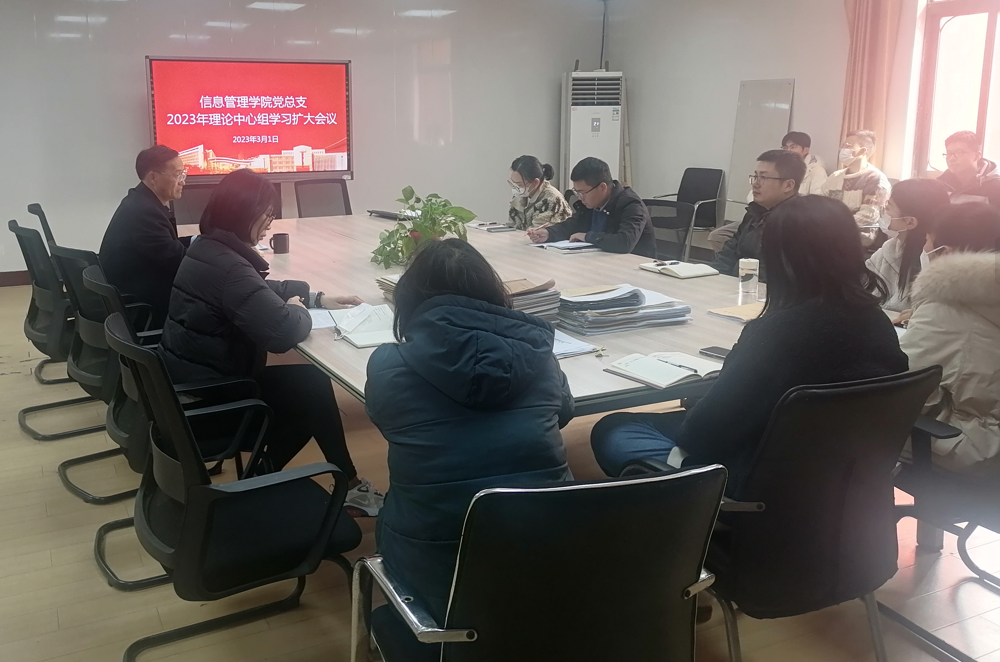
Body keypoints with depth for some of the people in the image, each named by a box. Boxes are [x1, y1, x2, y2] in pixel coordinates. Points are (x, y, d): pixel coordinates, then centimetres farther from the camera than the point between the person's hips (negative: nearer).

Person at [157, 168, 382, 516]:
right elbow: (283, 333, -32)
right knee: (313, 385, 3)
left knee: (304, 385, 13)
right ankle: (348, 486, 16)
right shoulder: (228, 267, -26)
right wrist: (298, 310, -9)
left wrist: (317, 297, 9)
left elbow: (263, 291, 21)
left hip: (193, 384, 10)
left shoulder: (208, 249, 7)